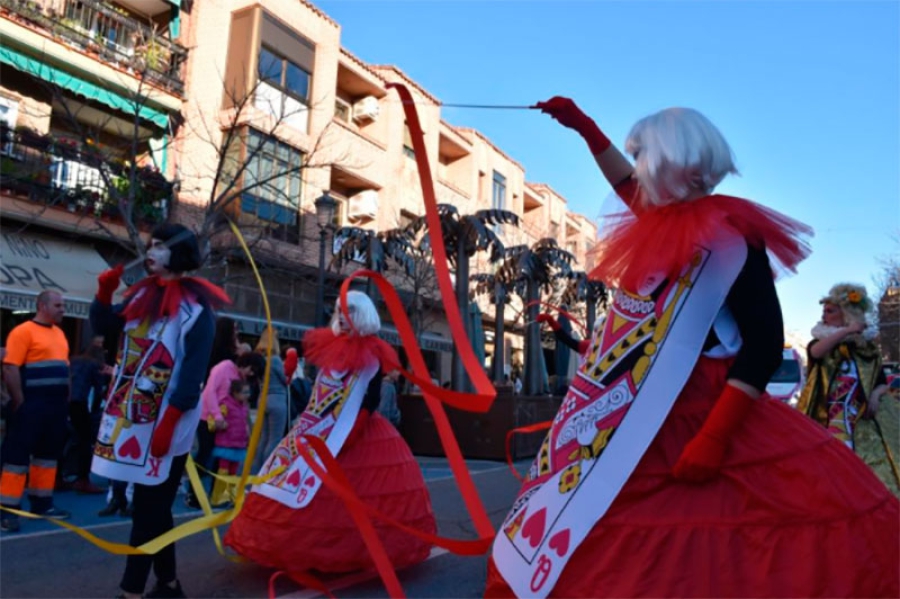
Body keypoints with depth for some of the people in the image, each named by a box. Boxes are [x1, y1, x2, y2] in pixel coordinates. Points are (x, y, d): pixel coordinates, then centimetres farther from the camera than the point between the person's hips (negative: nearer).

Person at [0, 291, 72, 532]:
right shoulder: (23, 331, -9)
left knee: (49, 453, 13)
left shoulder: (59, 333, 16)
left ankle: (41, 503, 23)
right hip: (31, 405, -8)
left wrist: (66, 399, 15)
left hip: (56, 405, 8)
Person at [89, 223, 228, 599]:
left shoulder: (196, 307, -11)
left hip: (165, 421, -7)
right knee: (153, 506, 15)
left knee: (148, 508, 0)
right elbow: (102, 326, 16)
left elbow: (194, 370, -16)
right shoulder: (142, 294, 11)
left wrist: (170, 419, -20)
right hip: (133, 416, 7)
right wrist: (104, 293, -1)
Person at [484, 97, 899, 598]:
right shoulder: (665, 223, 10)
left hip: (689, 425, -8)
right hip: (632, 429, 8)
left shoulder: (728, 236, -12)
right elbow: (625, 182, 30)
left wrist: (714, 438, -23)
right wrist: (581, 124, 35)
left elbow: (765, 343, -17)